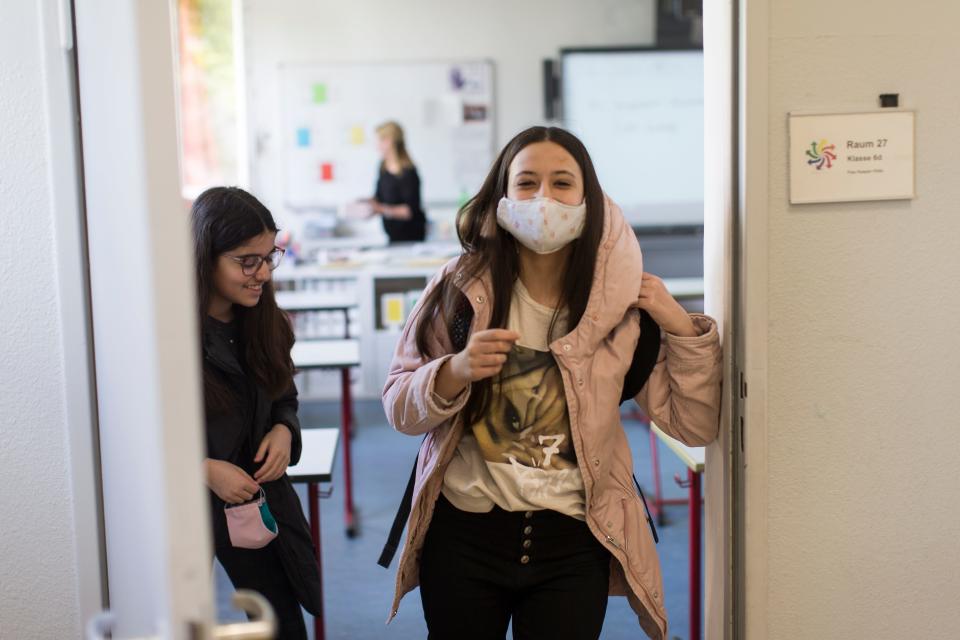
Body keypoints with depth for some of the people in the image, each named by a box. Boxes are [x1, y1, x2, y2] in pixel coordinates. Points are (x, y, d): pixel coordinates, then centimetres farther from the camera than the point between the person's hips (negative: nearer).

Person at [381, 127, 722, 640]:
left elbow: (693, 425, -2)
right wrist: (455, 372, -21)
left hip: (572, 545, 0)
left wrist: (682, 328, -15)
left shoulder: (621, 301, -5)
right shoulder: (459, 288, -6)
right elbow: (398, 408, -2)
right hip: (463, 536, 0)